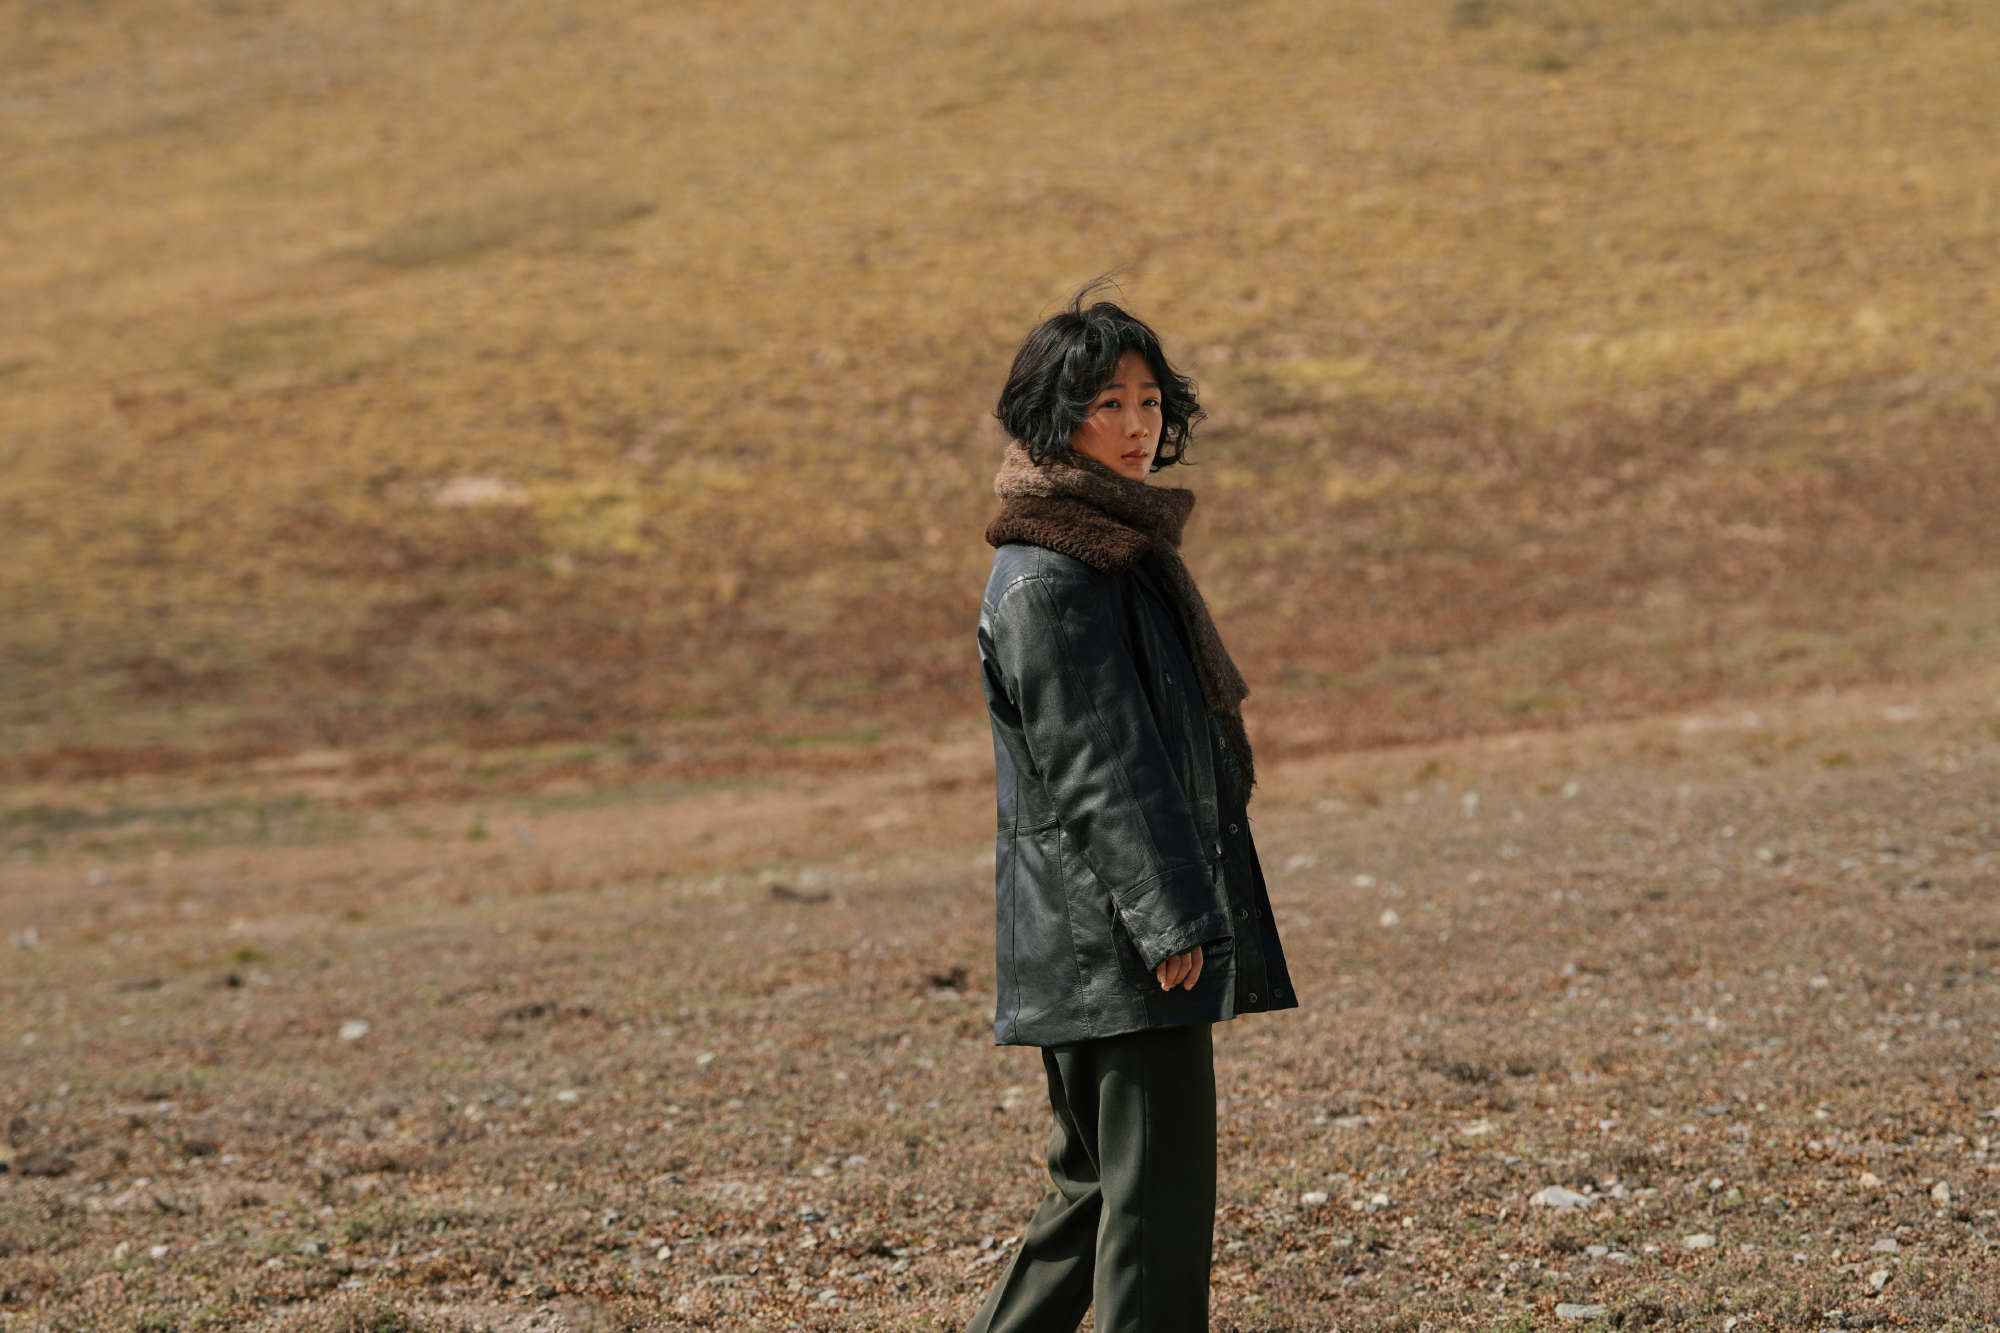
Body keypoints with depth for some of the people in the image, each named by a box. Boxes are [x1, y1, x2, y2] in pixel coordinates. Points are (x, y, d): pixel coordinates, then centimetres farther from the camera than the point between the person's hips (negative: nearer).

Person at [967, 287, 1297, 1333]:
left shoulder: (1121, 546, 17)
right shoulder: (1047, 579, -14)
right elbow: (1093, 770, -19)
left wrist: (1181, 910, 23)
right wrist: (1168, 922, -22)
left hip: (1123, 937, 10)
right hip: (1115, 935, -10)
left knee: (1101, 1184, 16)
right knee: (1158, 1185, -9)